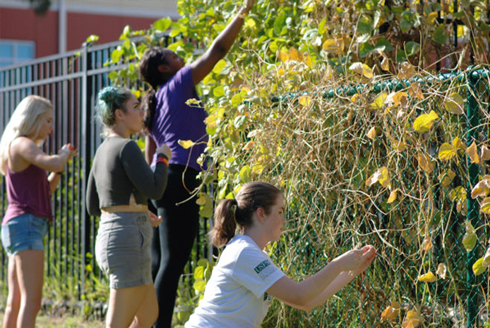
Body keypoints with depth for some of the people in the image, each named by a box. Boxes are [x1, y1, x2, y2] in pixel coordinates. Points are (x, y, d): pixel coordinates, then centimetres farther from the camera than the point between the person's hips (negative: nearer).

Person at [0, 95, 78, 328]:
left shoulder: (21, 148, 22)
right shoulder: (21, 144, -8)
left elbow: (46, 191, 25)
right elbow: (51, 163, -27)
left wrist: (62, 161, 14)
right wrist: (63, 155, -5)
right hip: (25, 225, -11)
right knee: (32, 301, -18)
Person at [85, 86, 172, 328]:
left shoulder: (102, 151, 15)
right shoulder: (127, 147, -12)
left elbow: (93, 206, 19)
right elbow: (154, 190, -19)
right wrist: (163, 158, -3)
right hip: (129, 241, -10)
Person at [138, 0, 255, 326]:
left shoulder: (156, 103, 20)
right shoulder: (178, 85, -4)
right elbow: (217, 51, -7)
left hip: (161, 181, 9)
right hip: (181, 180, -9)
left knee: (159, 262, 10)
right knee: (173, 262, -11)